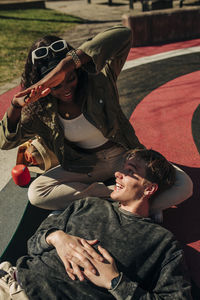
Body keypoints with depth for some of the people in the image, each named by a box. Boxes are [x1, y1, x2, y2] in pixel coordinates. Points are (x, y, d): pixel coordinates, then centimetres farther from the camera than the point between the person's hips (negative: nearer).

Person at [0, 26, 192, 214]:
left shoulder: (97, 78, -22)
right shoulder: (40, 108, -12)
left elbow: (123, 35, -39)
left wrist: (64, 66, -47)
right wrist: (16, 106, -31)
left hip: (124, 157, -2)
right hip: (84, 166, 3)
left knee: (183, 186, -20)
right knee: (36, 194, -22)